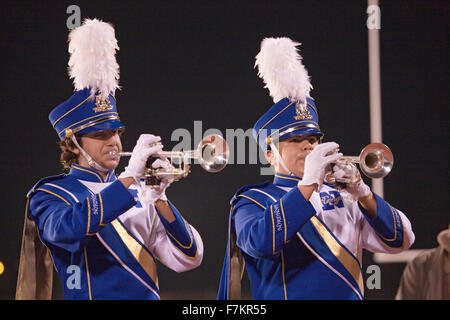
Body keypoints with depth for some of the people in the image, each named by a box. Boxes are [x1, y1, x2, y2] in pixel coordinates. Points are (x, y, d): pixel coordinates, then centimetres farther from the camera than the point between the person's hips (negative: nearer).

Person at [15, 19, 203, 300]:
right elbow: (65, 229, -20)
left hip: (148, 295, 2)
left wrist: (159, 199, -8)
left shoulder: (139, 193, 10)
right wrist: (129, 177, -20)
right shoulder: (50, 194, 2)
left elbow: (188, 259, 4)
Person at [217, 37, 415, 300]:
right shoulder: (252, 201, 6)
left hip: (350, 294, 2)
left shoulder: (341, 198, 14)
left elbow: (400, 241, 7)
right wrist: (308, 184, -16)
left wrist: (363, 195, -8)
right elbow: (258, 243, -15)